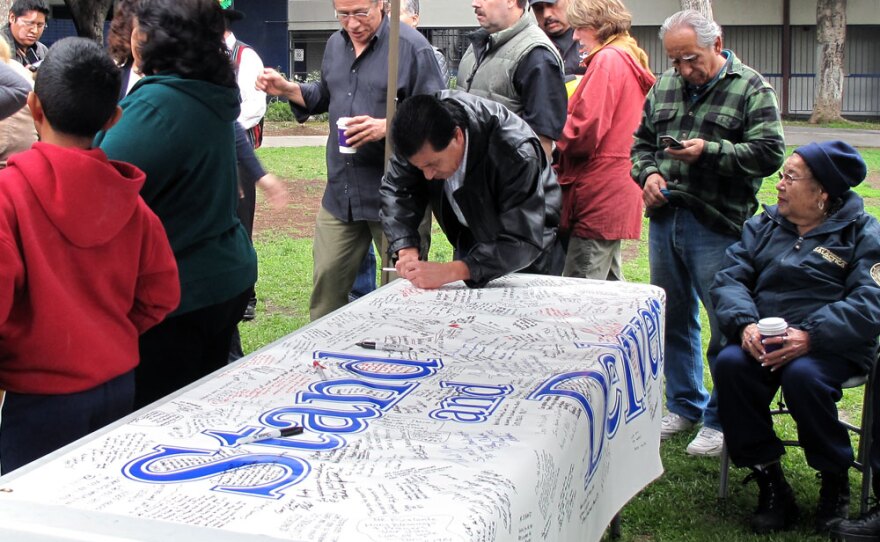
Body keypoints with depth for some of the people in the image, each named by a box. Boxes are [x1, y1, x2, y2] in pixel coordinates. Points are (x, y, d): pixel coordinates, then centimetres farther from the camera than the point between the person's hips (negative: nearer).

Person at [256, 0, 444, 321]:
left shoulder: (411, 47, -11)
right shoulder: (335, 44, 12)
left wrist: (388, 126, -25)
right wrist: (287, 89, 13)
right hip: (340, 193, 6)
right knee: (326, 281, 10)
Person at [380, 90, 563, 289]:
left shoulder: (516, 153, -39)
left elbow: (523, 242, -40)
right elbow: (397, 190, -11)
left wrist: (451, 271, -49)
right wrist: (406, 250, -28)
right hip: (469, 242, 4)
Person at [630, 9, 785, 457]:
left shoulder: (751, 89, -4)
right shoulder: (664, 86, 13)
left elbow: (770, 153, -11)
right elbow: (642, 141, 21)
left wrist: (710, 151, -20)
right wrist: (648, 172, 1)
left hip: (718, 227, -6)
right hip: (665, 220, 6)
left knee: (726, 327, -1)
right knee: (674, 320, 15)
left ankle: (723, 420, 14)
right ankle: (684, 406, 31)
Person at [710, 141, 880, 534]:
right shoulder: (764, 225, 18)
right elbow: (729, 278, 6)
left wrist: (809, 336, -25)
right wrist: (745, 324, -16)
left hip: (831, 346, -4)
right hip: (763, 340, 4)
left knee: (802, 375, -35)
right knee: (729, 364, -27)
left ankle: (835, 481, -8)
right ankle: (770, 484, -15)